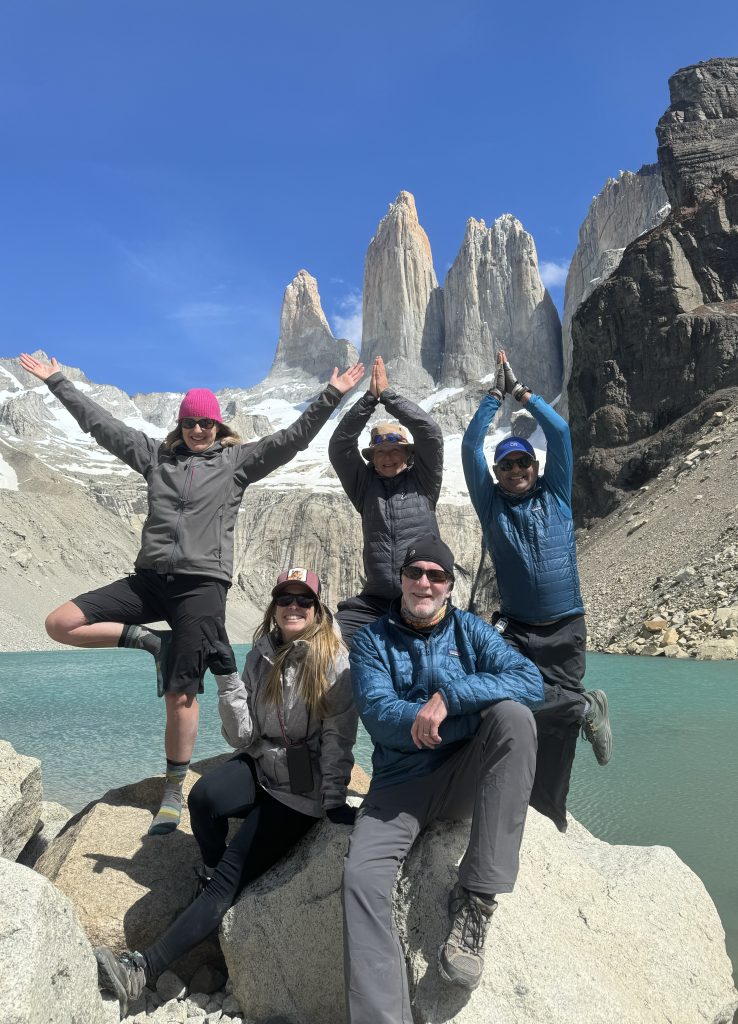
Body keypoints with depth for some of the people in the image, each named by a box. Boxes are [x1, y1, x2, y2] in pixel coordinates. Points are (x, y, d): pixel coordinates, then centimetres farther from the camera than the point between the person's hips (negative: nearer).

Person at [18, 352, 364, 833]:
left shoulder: (238, 461, 7)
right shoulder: (156, 455, 15)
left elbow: (294, 437, 1)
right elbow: (99, 422, 20)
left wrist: (331, 397, -7)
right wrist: (56, 380, 22)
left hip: (203, 585, -4)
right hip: (149, 579, 4)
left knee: (181, 696, -3)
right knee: (60, 624, -6)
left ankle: (174, 792, 14)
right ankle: (151, 642, 7)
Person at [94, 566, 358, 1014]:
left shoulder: (334, 660, -13)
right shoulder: (261, 656, 1)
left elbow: (338, 737, -11)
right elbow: (243, 737, -4)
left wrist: (333, 800, -14)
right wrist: (226, 675, -14)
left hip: (302, 789, -4)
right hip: (260, 768, 4)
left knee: (230, 879, -14)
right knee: (203, 796, -27)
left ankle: (144, 970, -4)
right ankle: (211, 875, 0)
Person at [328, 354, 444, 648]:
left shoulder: (423, 482, 6)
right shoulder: (364, 485, 10)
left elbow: (431, 434, -6)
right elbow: (340, 445, 0)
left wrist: (388, 394, -5)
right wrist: (370, 398, -7)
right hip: (374, 601, 1)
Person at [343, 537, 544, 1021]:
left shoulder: (471, 631, 3)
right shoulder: (372, 640, 2)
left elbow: (531, 682, -14)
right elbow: (380, 717, -14)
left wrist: (449, 697, -27)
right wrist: (477, 714, -19)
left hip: (467, 779, 0)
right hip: (400, 783, 0)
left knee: (515, 715, -28)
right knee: (362, 876, -25)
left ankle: (476, 897, -24)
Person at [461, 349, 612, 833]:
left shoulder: (556, 497, 6)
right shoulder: (491, 505, 5)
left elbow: (561, 432, 2)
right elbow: (471, 446, 0)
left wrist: (522, 391, 7)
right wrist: (496, 394, 4)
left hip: (566, 629, 0)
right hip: (516, 628, 0)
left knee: (556, 727, 4)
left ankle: (552, 822, 19)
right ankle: (587, 708, 3)